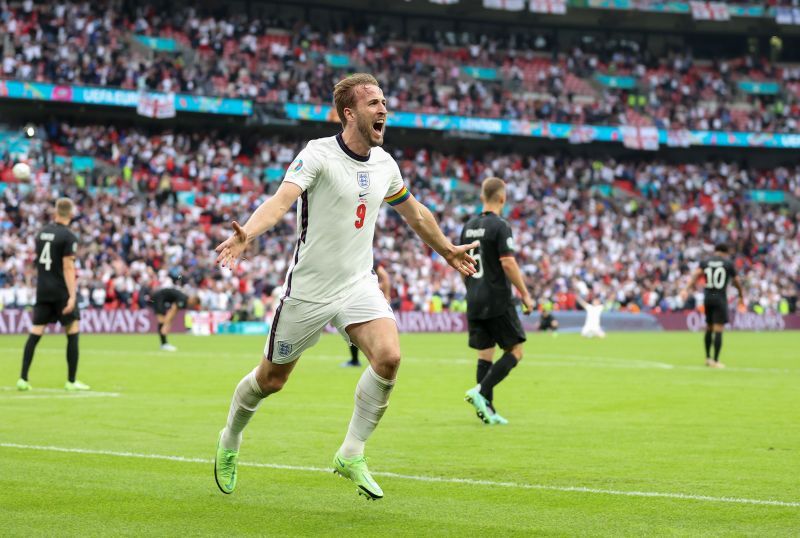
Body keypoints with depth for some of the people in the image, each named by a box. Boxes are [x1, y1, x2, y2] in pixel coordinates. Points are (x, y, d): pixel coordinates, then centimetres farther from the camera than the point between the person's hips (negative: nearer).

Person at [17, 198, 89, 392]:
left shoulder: (42, 233, 9)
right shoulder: (68, 237, -10)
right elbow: (68, 268, -16)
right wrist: (72, 296, -18)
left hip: (42, 289, 6)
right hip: (60, 291, -6)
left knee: (35, 333, 5)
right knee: (73, 332, 4)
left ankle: (23, 379, 0)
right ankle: (71, 381, 3)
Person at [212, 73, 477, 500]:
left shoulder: (384, 163, 3)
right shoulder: (318, 154, -16)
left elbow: (414, 213, 23)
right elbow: (281, 200, -31)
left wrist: (447, 250, 33)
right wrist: (247, 233, -49)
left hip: (359, 285, 4)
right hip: (309, 289, -4)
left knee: (388, 357, -21)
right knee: (270, 379, 8)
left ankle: (351, 456, -6)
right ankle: (230, 442, 38)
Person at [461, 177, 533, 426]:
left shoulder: (469, 226, 11)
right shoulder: (499, 226, -11)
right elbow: (508, 263, -18)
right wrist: (525, 295, -11)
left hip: (474, 303, 7)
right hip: (498, 301, -7)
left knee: (485, 354, 9)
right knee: (515, 351, 1)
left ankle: (487, 410, 6)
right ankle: (480, 391, -13)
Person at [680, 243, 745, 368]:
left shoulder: (705, 262, 8)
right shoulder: (728, 263, 2)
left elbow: (696, 275, -7)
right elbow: (736, 282, 8)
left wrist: (686, 290, -16)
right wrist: (741, 297, 23)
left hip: (707, 298, 4)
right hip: (720, 298, -4)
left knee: (709, 328, 17)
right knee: (718, 330, -5)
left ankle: (708, 358, 22)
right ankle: (715, 361, -8)